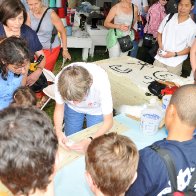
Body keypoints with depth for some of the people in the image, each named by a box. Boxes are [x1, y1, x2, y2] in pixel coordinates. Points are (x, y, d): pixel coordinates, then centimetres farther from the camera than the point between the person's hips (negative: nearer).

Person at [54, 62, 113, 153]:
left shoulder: (101, 83, -41)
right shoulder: (60, 80, -36)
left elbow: (108, 121, -29)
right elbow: (59, 107, -16)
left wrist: (89, 141, -44)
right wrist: (59, 131, -34)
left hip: (97, 110, -1)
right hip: (72, 108, 2)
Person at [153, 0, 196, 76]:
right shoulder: (169, 17, -1)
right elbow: (159, 33, 9)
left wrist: (174, 54, -18)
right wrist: (161, 48, -7)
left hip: (175, 63, -3)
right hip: (160, 58, 3)